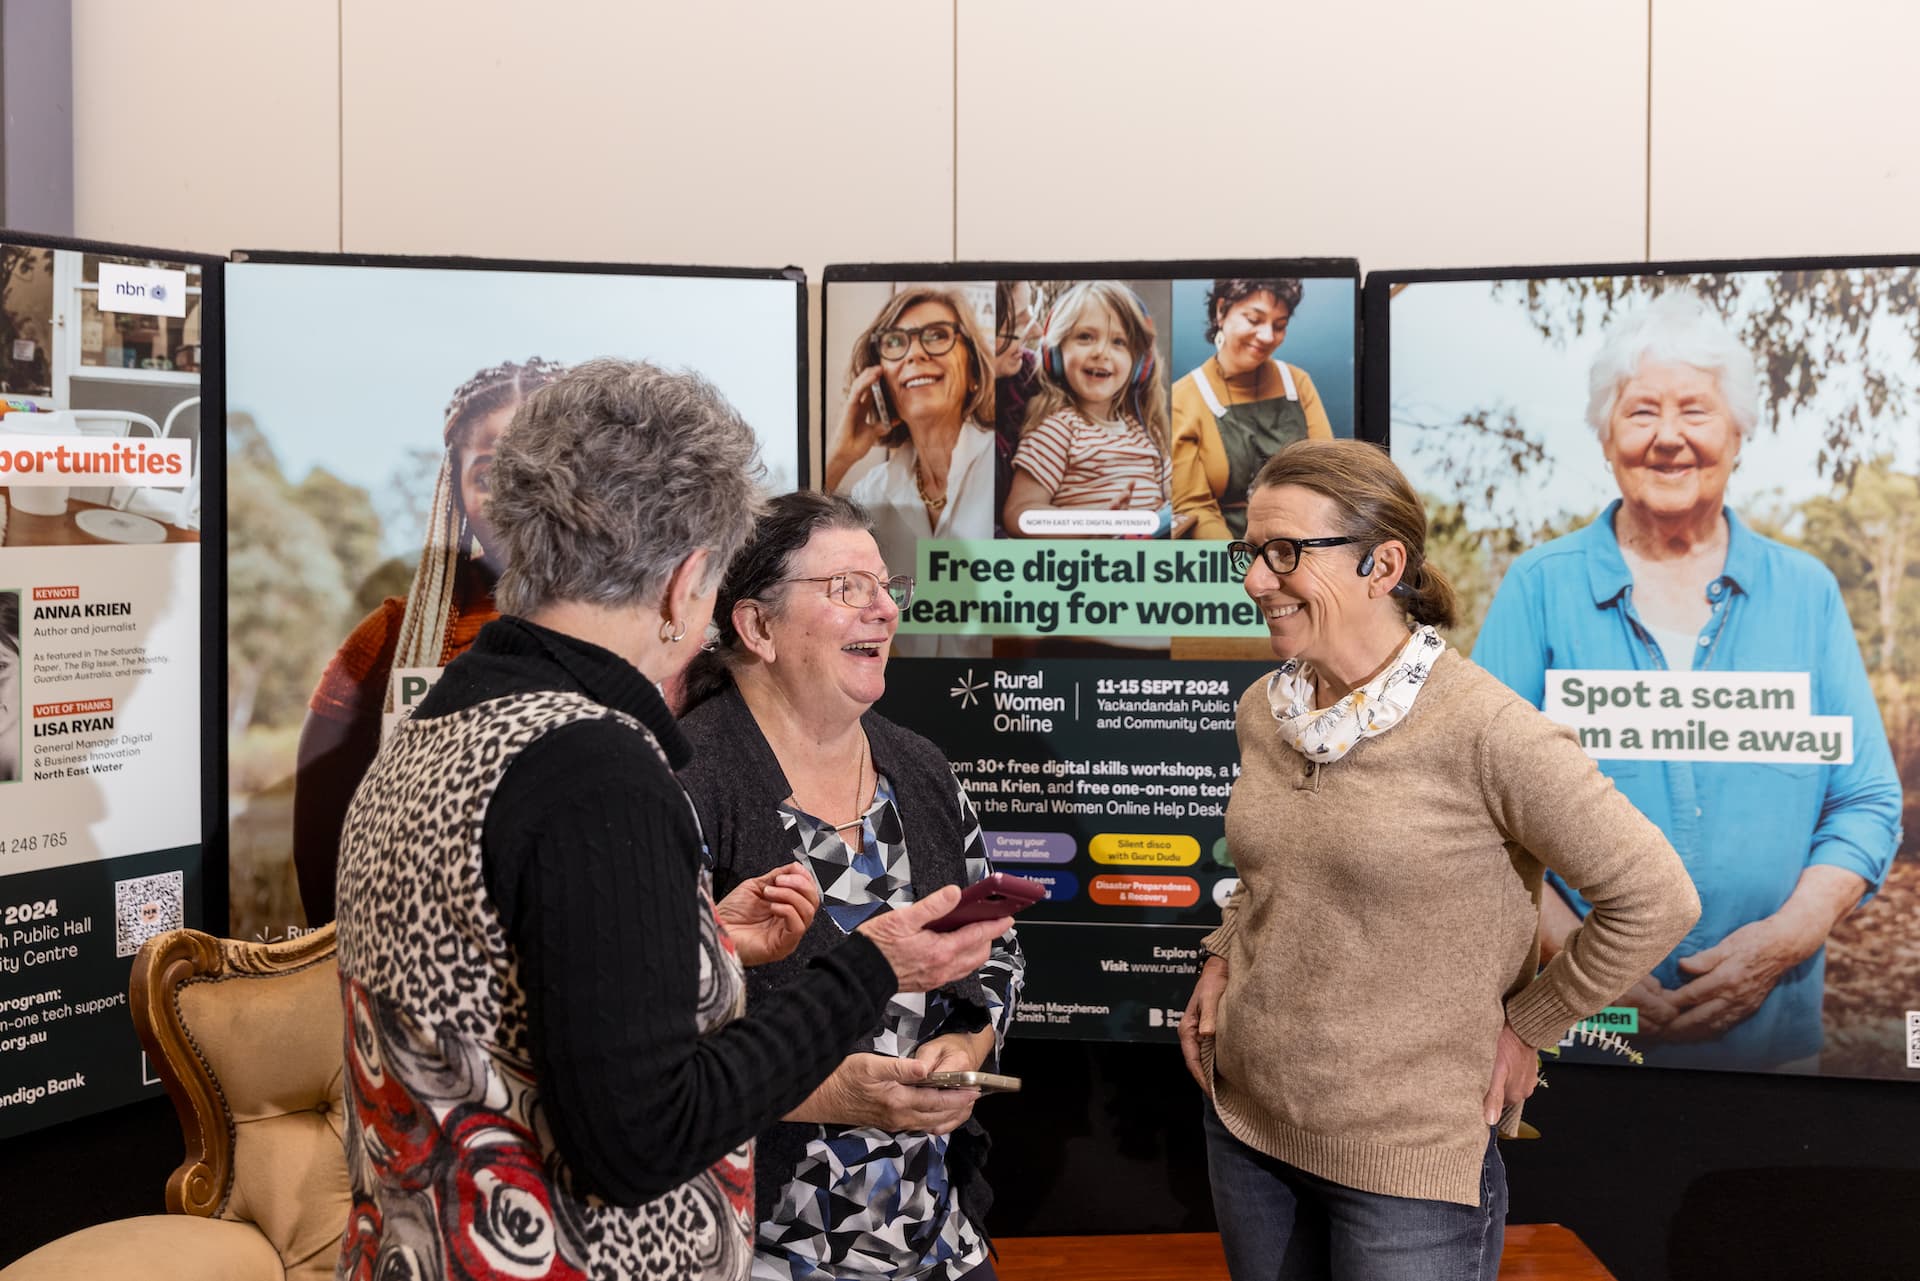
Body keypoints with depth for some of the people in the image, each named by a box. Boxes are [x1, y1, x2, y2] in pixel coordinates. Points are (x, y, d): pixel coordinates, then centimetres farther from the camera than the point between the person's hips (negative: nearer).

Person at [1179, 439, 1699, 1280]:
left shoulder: (1481, 729, -19)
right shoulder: (1263, 710, 1)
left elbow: (1655, 898, -14)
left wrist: (1526, 1027, -8)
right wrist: (1223, 958, 5)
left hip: (1407, 1158, -6)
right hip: (1244, 1120, 6)